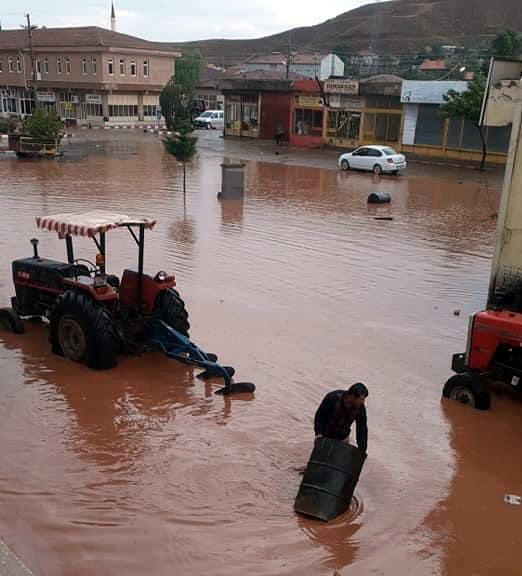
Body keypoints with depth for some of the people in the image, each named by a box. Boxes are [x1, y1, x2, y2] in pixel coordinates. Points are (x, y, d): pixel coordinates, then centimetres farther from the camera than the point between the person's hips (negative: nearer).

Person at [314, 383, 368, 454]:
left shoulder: (360, 408, -21)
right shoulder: (333, 398, -30)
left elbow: (362, 429, -15)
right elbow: (320, 415, -19)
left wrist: (362, 450, -18)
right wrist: (318, 433, -28)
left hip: (342, 438, 3)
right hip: (325, 436, -2)